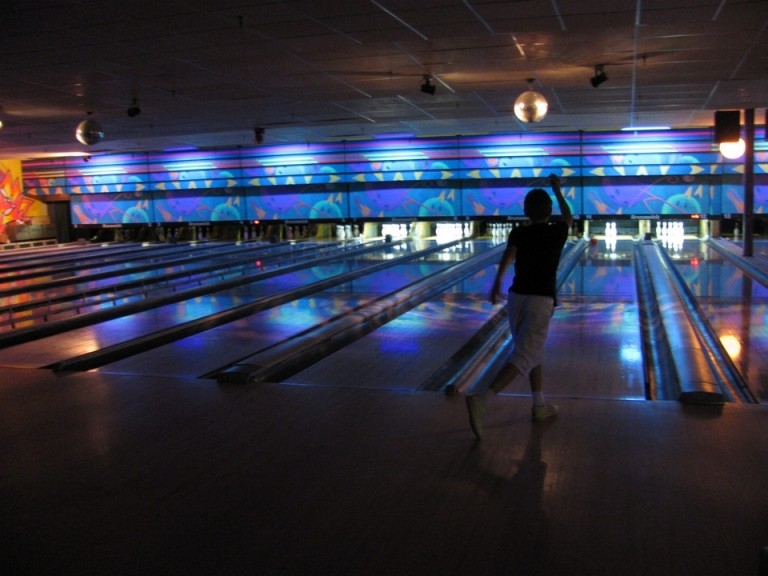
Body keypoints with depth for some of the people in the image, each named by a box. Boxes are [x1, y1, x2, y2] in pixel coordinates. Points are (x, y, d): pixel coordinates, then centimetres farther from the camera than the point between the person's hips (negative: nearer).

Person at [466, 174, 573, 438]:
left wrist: (497, 281, -16)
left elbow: (509, 255, -12)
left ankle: (540, 405, 28)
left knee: (531, 351, 21)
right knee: (525, 356, -12)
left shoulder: (518, 233, 6)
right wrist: (557, 189, 37)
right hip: (541, 301, -4)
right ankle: (482, 398, -31)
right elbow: (568, 217, 27)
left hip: (517, 297, 4)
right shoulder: (557, 232, 5)